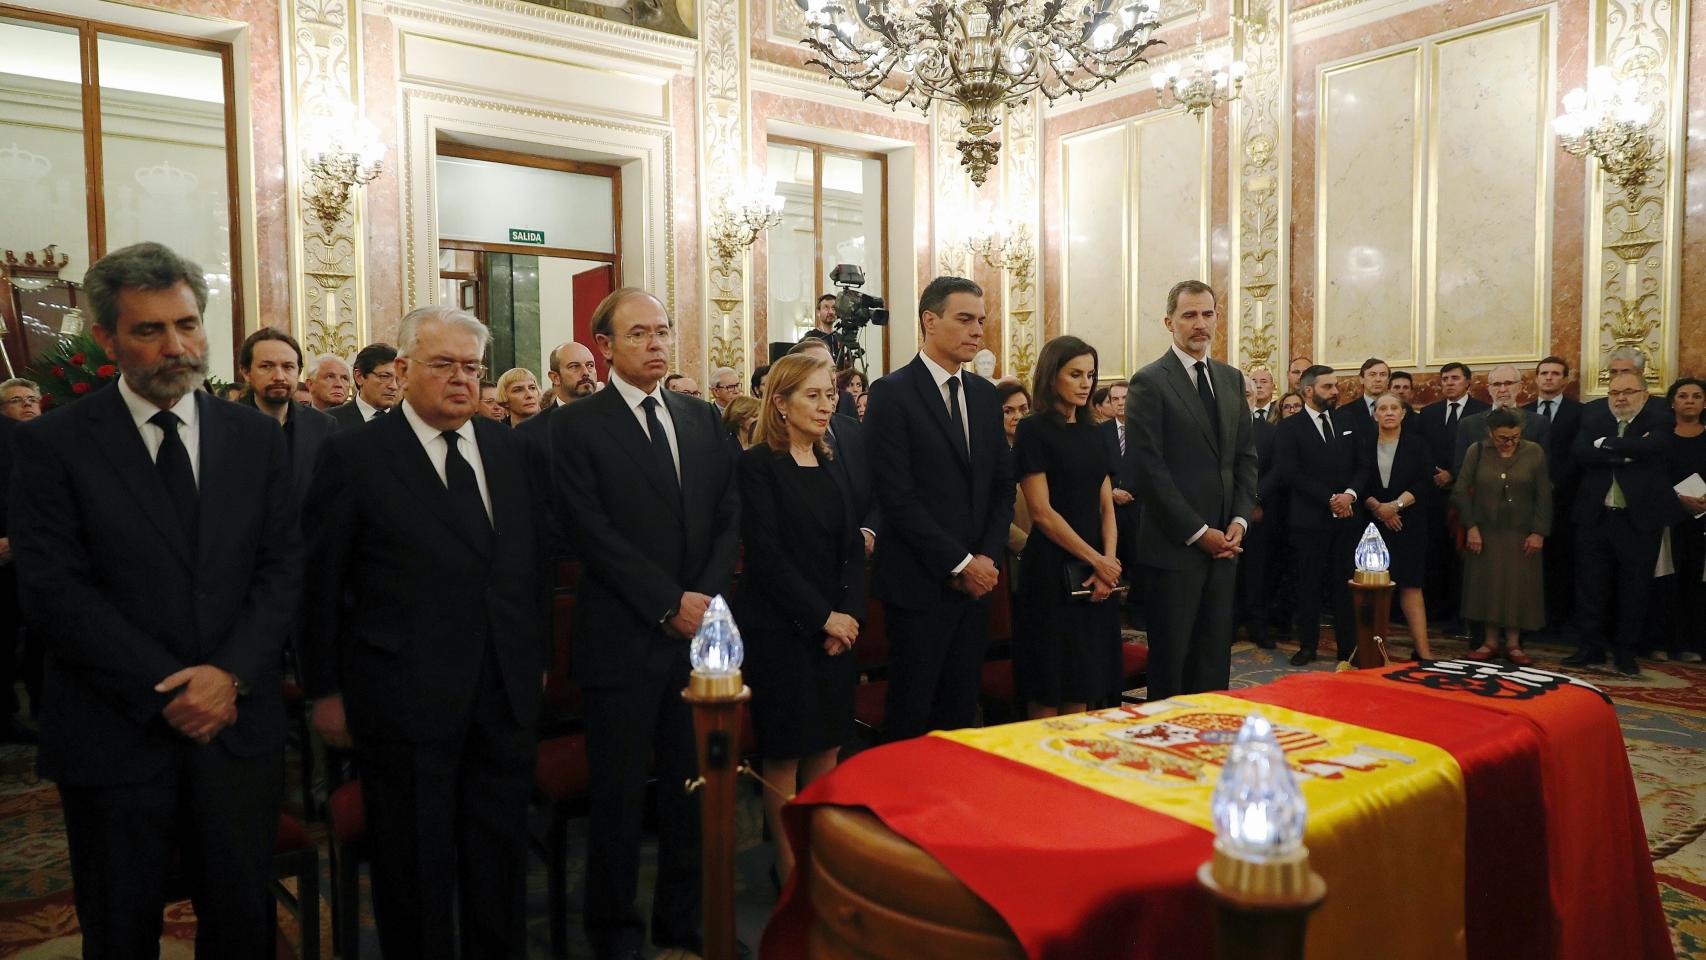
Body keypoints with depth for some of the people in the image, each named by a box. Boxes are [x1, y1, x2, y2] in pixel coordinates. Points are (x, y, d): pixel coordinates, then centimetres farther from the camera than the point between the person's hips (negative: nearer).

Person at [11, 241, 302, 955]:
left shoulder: (257, 438, 4)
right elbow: (51, 592, -11)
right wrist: (168, 690, -15)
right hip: (114, 734, -2)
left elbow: (283, 568, 1)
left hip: (238, 725, 2)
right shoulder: (53, 444, -5)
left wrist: (231, 672, -13)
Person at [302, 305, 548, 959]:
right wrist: (326, 689, -2)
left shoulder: (514, 452, 7)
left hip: (507, 692, 4)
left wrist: (538, 657, 12)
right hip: (405, 698, -4)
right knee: (415, 863, 12)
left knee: (501, 851, 17)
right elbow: (321, 583, -3)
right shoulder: (353, 456, -6)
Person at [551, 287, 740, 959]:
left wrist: (709, 595, -6)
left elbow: (729, 517, 8)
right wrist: (669, 603, -14)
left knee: (692, 788, 11)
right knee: (619, 795, 9)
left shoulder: (703, 419, 12)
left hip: (700, 629, 4)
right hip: (623, 639, -4)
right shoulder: (578, 425, -3)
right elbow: (592, 532, -12)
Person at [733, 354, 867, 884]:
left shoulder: (836, 467, 11)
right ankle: (790, 870, 17)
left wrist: (850, 614, -3)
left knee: (828, 747, 11)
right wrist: (822, 616, -14)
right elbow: (767, 554, -15)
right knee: (785, 753, 4)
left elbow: (852, 548, 11)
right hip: (781, 631, -6)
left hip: (837, 629, 6)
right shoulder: (758, 466, -9)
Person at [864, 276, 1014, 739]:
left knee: (961, 707, 13)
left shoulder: (984, 394, 11)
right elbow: (897, 497, -15)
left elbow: (1002, 484, 13)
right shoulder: (892, 393, -10)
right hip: (920, 580, -6)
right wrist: (959, 562, -13)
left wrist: (989, 556, -2)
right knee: (911, 713, 5)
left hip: (976, 579, 6)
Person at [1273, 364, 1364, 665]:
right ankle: (1307, 645, 15)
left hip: (1346, 517, 3)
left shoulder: (1346, 424, 13)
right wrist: (1329, 499, -14)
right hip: (1309, 519, -3)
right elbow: (1290, 473, -11)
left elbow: (1361, 467, 10)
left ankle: (1348, 648, 12)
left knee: (1346, 584, 4)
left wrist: (1350, 493, -10)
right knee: (1309, 585, 5)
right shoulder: (1290, 428, -2)